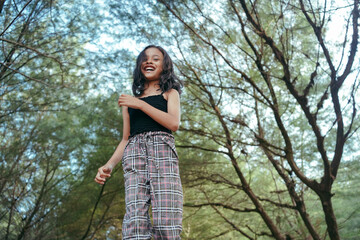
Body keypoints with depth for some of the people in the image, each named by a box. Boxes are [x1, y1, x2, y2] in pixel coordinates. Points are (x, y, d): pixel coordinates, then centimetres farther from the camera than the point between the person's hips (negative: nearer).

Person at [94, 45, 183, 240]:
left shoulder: (170, 93, 21)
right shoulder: (130, 100, 29)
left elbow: (174, 123, 2)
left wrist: (141, 105, 0)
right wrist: (109, 165, 7)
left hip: (162, 151, -2)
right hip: (134, 153, 2)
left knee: (166, 222, -20)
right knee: (135, 218, -18)